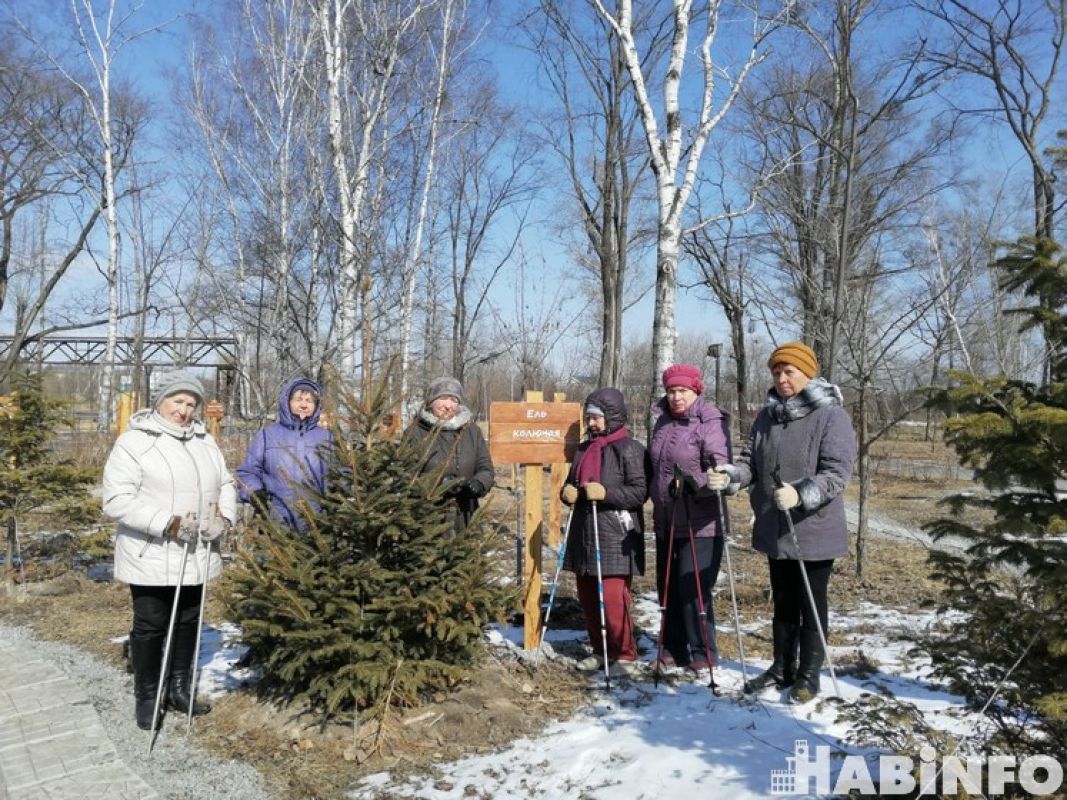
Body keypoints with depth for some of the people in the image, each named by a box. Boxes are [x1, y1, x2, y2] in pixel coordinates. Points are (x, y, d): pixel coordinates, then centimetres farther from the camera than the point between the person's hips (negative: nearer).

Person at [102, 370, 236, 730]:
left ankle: (178, 689, 32)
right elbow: (117, 500, -18)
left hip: (195, 555, 6)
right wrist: (167, 524, -24)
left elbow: (225, 484, 14)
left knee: (188, 623, 16)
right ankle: (146, 697, 23)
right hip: (151, 557, -6)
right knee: (150, 626, 6)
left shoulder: (204, 441, 8)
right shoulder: (134, 442, -11)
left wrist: (224, 516, -7)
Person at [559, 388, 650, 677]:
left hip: (615, 536, -8)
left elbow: (640, 491, -14)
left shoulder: (629, 449, -7)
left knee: (612, 598, -8)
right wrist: (568, 492, 4)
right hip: (584, 533, 8)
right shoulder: (584, 449, 17)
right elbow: (572, 482, 26)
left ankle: (626, 656, 8)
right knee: (587, 596, 11)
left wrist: (605, 493, -23)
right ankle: (600, 651, 26)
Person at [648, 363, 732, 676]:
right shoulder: (663, 422, 12)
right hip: (666, 522, 7)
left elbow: (721, 466, -21)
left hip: (700, 524, -7)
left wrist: (696, 482, -36)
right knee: (668, 587, 13)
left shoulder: (711, 423, -11)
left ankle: (703, 653, 8)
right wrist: (654, 498, 22)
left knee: (693, 589, -7)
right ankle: (674, 649, 25)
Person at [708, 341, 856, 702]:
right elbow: (751, 462, 7)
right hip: (775, 531, 6)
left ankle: (809, 674, 24)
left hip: (814, 532, -6)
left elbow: (837, 472, -20)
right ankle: (782, 668, 34)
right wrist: (729, 475, -15)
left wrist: (801, 495, -36)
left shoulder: (831, 416, -12)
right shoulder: (767, 416, 8)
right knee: (783, 604, 19)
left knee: (811, 607, 8)